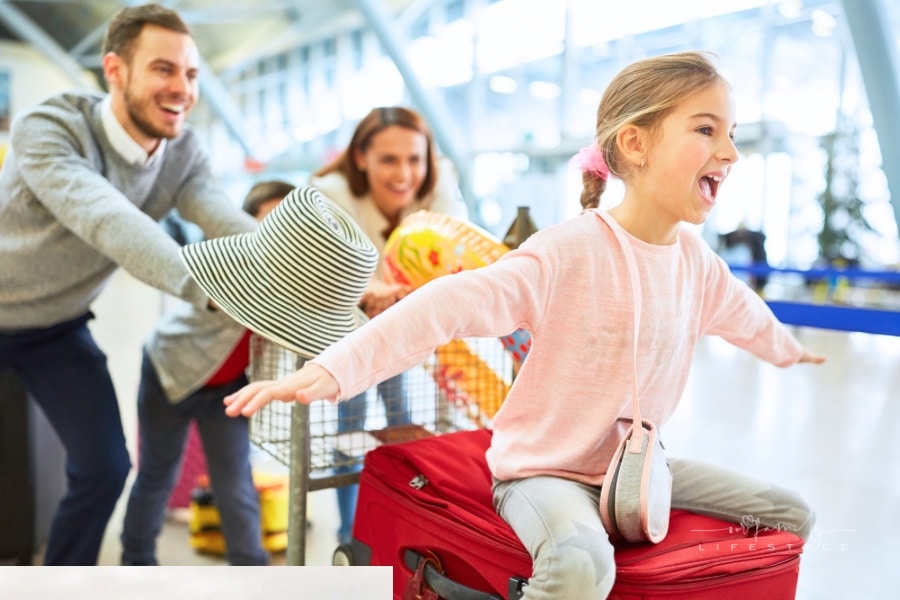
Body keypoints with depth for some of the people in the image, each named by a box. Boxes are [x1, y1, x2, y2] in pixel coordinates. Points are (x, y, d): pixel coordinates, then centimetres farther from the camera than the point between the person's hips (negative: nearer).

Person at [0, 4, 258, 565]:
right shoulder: (48, 128, -30)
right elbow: (106, 219, -47)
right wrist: (211, 287, -63)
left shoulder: (184, 152, -14)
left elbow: (229, 223, -30)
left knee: (104, 467, -1)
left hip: (60, 328, 4)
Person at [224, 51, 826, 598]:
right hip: (545, 470, -7)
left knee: (791, 515, 9)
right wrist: (335, 368, -47)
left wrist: (786, 348, 45)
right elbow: (454, 304, -36)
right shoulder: (571, 252, -24)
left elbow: (744, 314, 24)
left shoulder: (698, 260, 1)